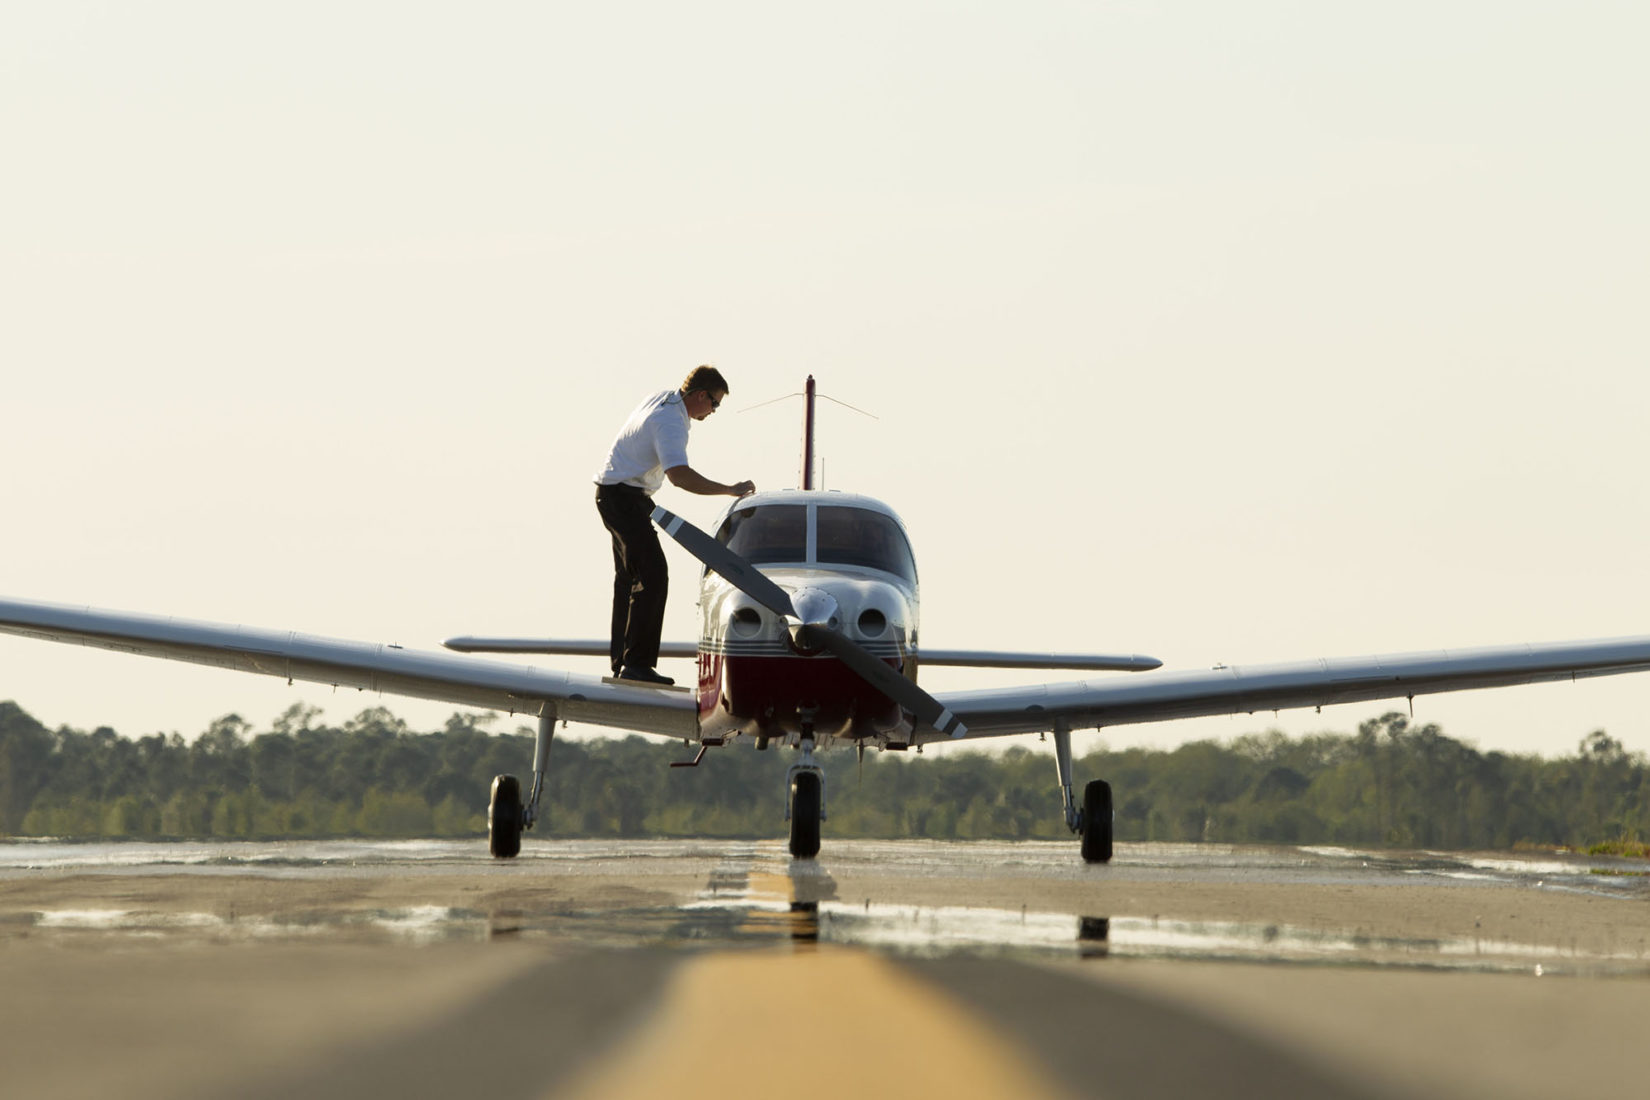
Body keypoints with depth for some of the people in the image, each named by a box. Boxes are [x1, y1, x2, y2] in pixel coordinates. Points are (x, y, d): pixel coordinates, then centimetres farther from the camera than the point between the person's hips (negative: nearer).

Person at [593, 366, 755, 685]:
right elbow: (679, 475, -37)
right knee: (653, 576, -18)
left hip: (612, 492, 11)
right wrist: (729, 490, -34)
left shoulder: (663, 397, 8)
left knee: (629, 578, 16)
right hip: (625, 497, -11)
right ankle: (637, 662, -23)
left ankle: (621, 661, 21)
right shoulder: (671, 422, -24)